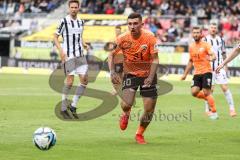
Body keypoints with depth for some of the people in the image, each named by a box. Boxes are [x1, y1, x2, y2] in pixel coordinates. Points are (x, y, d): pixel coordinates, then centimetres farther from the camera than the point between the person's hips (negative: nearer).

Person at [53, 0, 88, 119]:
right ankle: (63, 109, 0)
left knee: (84, 80, -3)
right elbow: (55, 37, -2)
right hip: (68, 55, -6)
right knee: (70, 81, -10)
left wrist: (83, 44, 4)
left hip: (80, 55, 6)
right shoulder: (64, 21, -5)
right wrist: (61, 50, -15)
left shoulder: (81, 22, 12)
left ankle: (73, 106, 8)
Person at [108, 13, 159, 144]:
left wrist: (150, 77, -24)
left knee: (149, 110, 0)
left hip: (147, 75, 0)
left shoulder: (149, 37, -17)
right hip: (130, 74, 0)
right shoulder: (122, 38, -14)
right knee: (126, 104, -23)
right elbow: (112, 55, 0)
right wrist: (112, 72, -15)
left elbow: (155, 59, -13)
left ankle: (139, 134, 28)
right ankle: (126, 115, 18)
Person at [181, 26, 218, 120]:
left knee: (206, 92, -11)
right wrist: (185, 74, 22)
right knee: (194, 92, -9)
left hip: (206, 72, -5)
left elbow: (213, 55, -20)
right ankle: (209, 99, 19)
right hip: (197, 73, 5)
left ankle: (214, 113, 1)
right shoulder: (191, 46, 11)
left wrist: (211, 58, -44)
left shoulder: (205, 45, -6)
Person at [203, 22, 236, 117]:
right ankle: (207, 109, 13)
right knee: (210, 89, -1)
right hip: (209, 68, -2)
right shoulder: (205, 40, 0)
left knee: (225, 87, -6)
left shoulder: (220, 40, 10)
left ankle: (231, 108, -3)